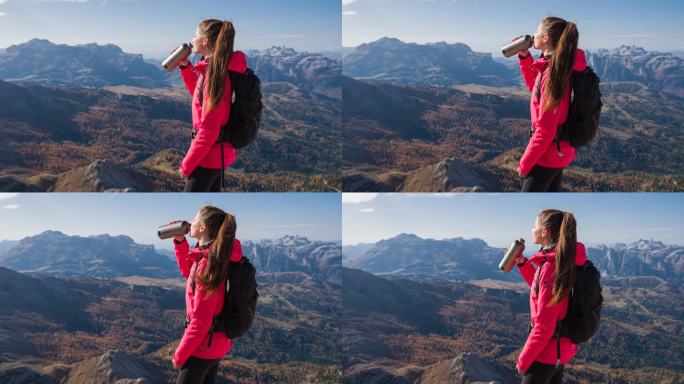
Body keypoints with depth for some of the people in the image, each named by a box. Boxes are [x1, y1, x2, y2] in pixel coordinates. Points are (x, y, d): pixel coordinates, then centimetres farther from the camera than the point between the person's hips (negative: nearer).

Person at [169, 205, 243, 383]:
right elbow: (188, 273, 24)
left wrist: (179, 355, -15)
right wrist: (179, 242, 11)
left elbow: (200, 321, -24)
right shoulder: (215, 256, 2)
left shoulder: (208, 264, -25)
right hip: (216, 343, 9)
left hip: (203, 346, -9)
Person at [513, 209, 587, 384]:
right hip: (561, 349, 9)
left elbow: (543, 326, -24)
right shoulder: (563, 260, 4)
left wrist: (523, 361, -16)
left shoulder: (551, 266, -24)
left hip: (546, 352, -9)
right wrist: (522, 263, 12)